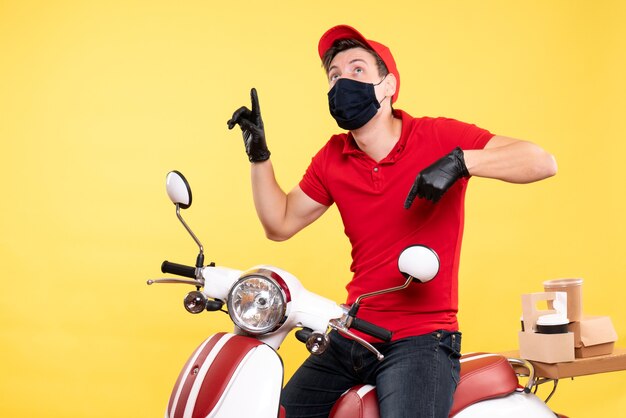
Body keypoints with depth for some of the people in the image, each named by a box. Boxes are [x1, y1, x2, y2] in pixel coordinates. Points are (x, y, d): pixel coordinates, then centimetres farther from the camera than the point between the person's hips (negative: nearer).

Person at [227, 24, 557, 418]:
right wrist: (259, 153, 4)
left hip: (421, 339, -5)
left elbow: (543, 162, -15)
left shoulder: (439, 138, -8)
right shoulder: (332, 159, 8)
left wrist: (460, 161, -30)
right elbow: (280, 224, 14)